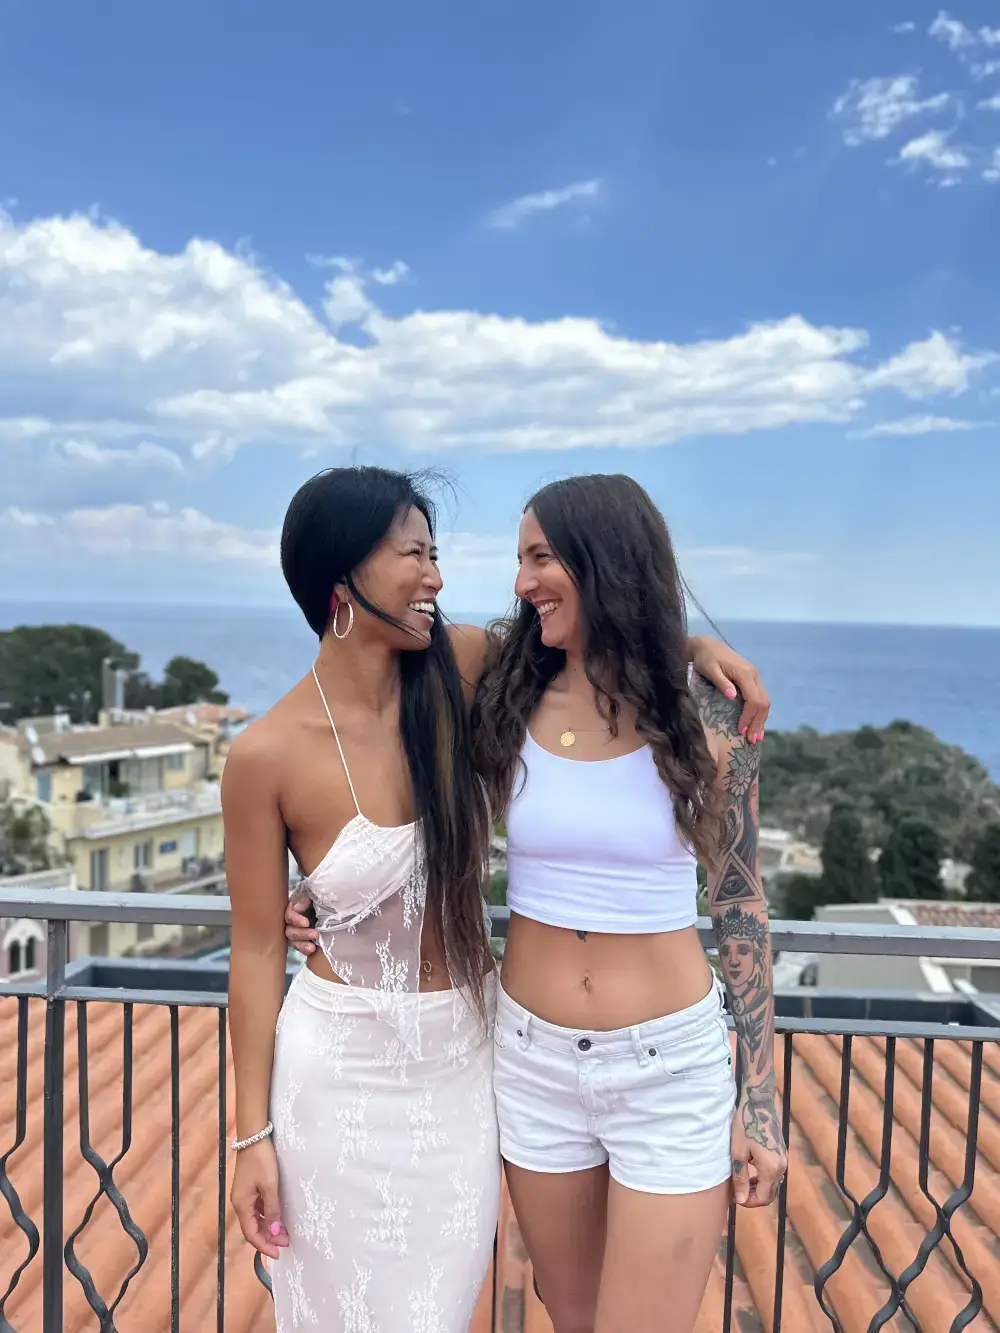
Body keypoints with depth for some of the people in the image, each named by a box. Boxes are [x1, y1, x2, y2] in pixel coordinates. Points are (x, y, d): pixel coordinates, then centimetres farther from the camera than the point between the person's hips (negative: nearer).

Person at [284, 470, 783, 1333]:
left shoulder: (709, 714, -10)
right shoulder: (507, 696, -4)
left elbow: (739, 901, -3)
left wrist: (761, 1098, -2)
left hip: (672, 1067, -2)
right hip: (533, 1060, 3)